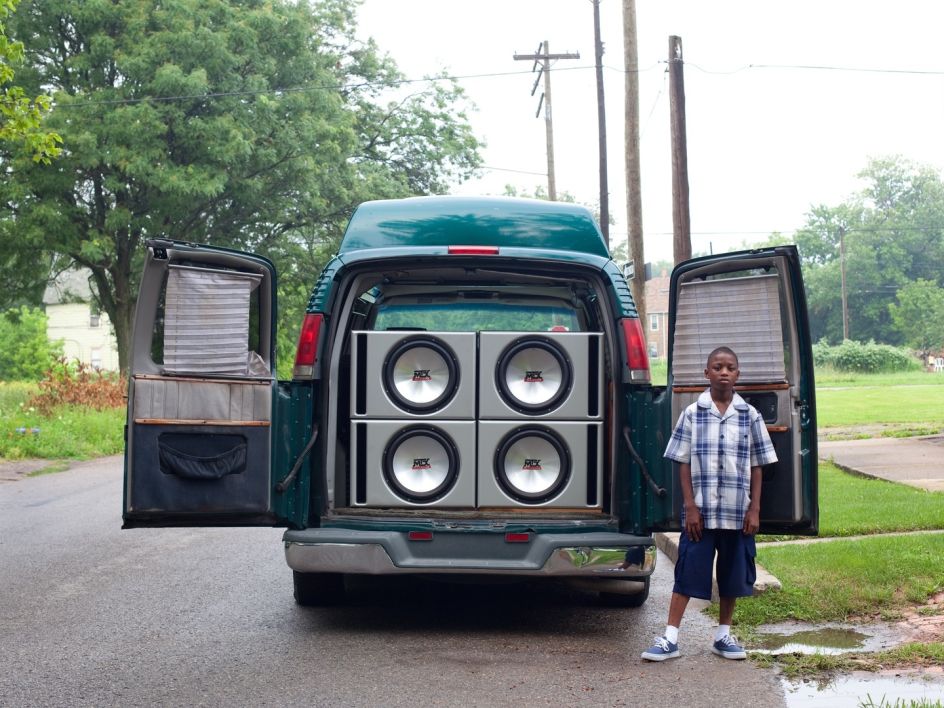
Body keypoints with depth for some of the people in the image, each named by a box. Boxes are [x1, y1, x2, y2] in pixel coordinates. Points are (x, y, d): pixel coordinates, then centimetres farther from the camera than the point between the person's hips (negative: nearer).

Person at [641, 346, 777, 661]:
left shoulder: (750, 416, 3)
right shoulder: (692, 414, -1)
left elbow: (757, 467, 6)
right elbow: (684, 464, 0)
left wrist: (754, 509, 0)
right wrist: (690, 506, -6)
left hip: (737, 513, 2)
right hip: (700, 511, -2)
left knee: (733, 575, 11)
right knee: (688, 573, -2)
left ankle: (723, 635, 25)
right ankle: (670, 638, 3)